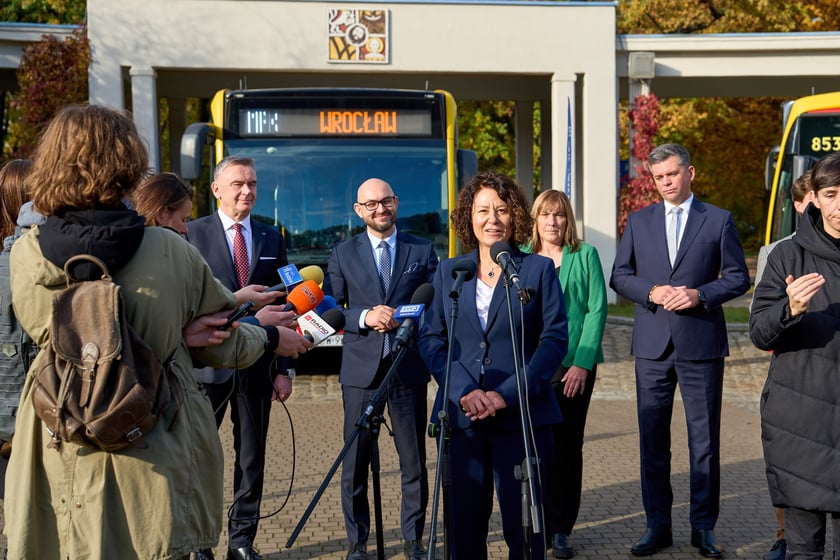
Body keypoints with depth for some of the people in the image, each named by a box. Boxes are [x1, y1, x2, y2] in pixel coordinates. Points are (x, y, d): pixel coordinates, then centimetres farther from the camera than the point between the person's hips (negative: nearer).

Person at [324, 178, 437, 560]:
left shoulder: (422, 250, 8)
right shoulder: (343, 254, 8)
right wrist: (364, 316, -13)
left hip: (409, 367, 0)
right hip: (361, 367, 0)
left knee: (414, 460, 6)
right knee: (355, 460, 3)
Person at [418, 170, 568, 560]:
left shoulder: (539, 269, 4)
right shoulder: (448, 272, 11)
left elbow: (555, 338, -2)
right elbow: (430, 339, 6)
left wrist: (507, 394, -12)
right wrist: (464, 392, -10)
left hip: (522, 416, -2)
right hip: (460, 416, 2)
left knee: (522, 523, 2)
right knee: (464, 522, 6)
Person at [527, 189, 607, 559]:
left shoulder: (585, 255, 4)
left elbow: (597, 309, -1)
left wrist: (582, 363, -10)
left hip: (575, 365, -1)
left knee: (567, 446, 2)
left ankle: (560, 530, 12)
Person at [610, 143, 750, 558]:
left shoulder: (719, 220, 4)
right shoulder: (638, 221, 10)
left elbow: (738, 277, 3)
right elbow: (620, 277, 9)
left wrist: (699, 294, -13)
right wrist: (652, 292, -9)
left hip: (701, 344, -2)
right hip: (653, 345, 2)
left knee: (704, 440, 4)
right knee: (652, 439, 6)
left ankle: (704, 527, 16)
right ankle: (658, 525, 17)